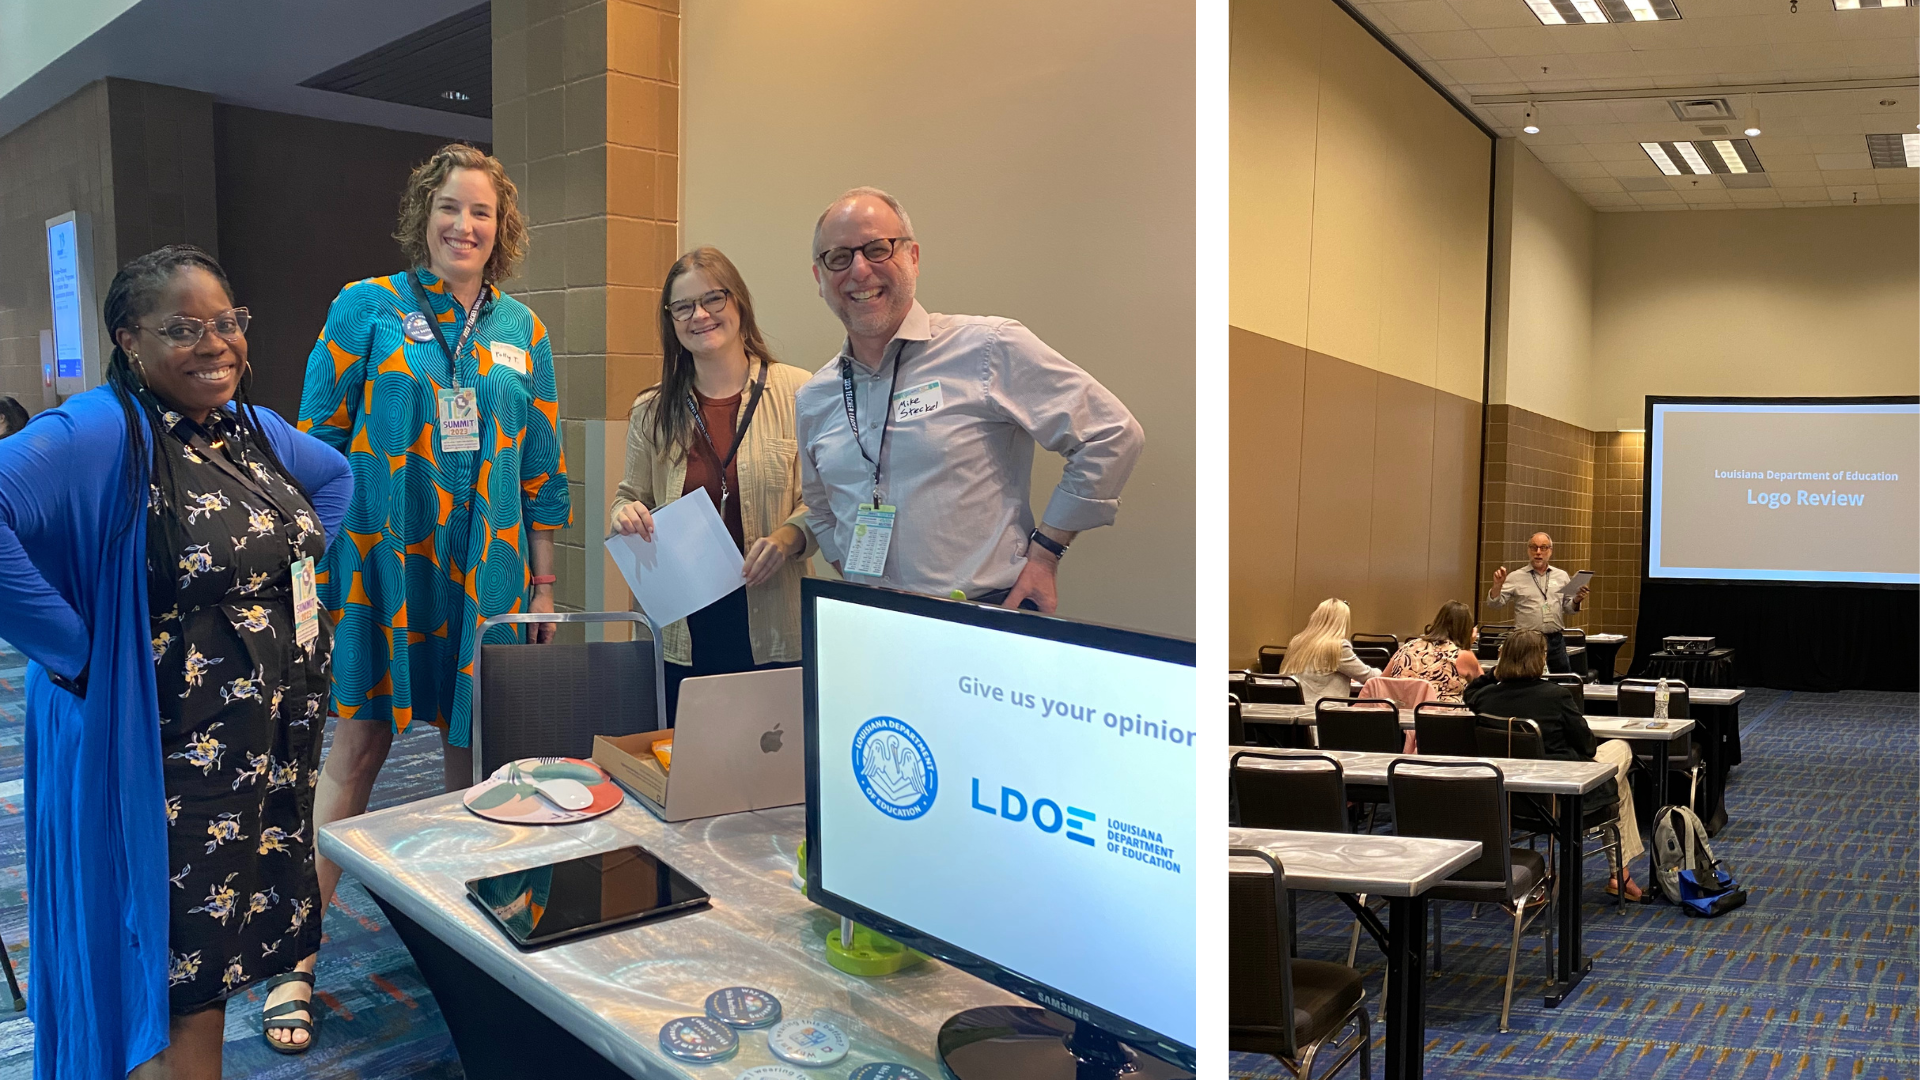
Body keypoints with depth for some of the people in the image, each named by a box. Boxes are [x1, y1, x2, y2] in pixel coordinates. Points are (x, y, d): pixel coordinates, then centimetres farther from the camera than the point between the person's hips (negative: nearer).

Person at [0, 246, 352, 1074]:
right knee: (186, 954, 3)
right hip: (173, 753, -7)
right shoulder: (100, 434, -18)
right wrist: (79, 648, -26)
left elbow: (336, 477, 26)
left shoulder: (256, 429, 6)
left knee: (271, 889, 20)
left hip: (285, 733, 7)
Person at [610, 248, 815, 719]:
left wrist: (789, 537, -19)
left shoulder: (797, 393, -3)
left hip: (771, 628, -2)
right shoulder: (652, 412, 8)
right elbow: (631, 496, 17)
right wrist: (626, 514, -5)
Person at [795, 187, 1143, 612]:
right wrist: (853, 576, 10)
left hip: (991, 619, -5)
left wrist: (1044, 553, -6)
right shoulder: (813, 400, 10)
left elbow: (1111, 436, -7)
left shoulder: (988, 350, -8)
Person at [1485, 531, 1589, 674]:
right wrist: (1498, 585, -19)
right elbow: (1495, 603, -2)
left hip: (1556, 641, 3)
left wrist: (1576, 601, -6)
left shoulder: (1562, 576, 11)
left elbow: (1569, 608, 15)